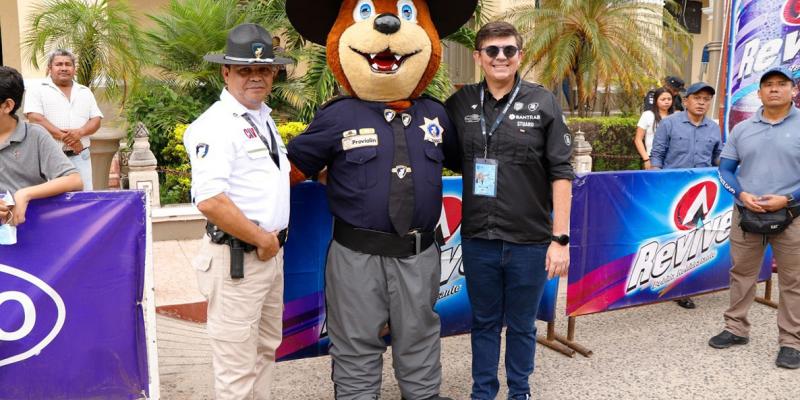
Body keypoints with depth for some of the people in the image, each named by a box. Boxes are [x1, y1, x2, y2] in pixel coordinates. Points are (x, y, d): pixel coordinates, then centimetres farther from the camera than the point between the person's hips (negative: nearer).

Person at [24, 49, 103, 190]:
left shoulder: (85, 92, 15)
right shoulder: (38, 91, 3)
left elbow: (96, 120, 9)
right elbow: (35, 119, -9)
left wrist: (80, 132, -13)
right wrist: (64, 137, -16)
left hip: (80, 156, 4)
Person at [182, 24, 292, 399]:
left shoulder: (264, 118, 13)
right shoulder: (216, 124, -16)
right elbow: (210, 200, -27)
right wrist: (261, 239, -17)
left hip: (271, 253, 9)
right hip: (237, 258, -9)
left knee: (265, 349, 21)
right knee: (237, 365, 3)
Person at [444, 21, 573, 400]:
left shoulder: (543, 103, -4)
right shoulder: (460, 103, 2)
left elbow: (561, 173, -5)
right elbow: (445, 160, 14)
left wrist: (560, 238, -8)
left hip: (530, 241, -1)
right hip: (478, 240, 2)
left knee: (522, 325, 15)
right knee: (484, 323, 17)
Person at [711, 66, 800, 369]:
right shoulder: (742, 129, 8)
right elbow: (725, 170, 10)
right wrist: (743, 195, -8)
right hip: (745, 214, 3)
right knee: (741, 273, 11)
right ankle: (737, 328, 25)